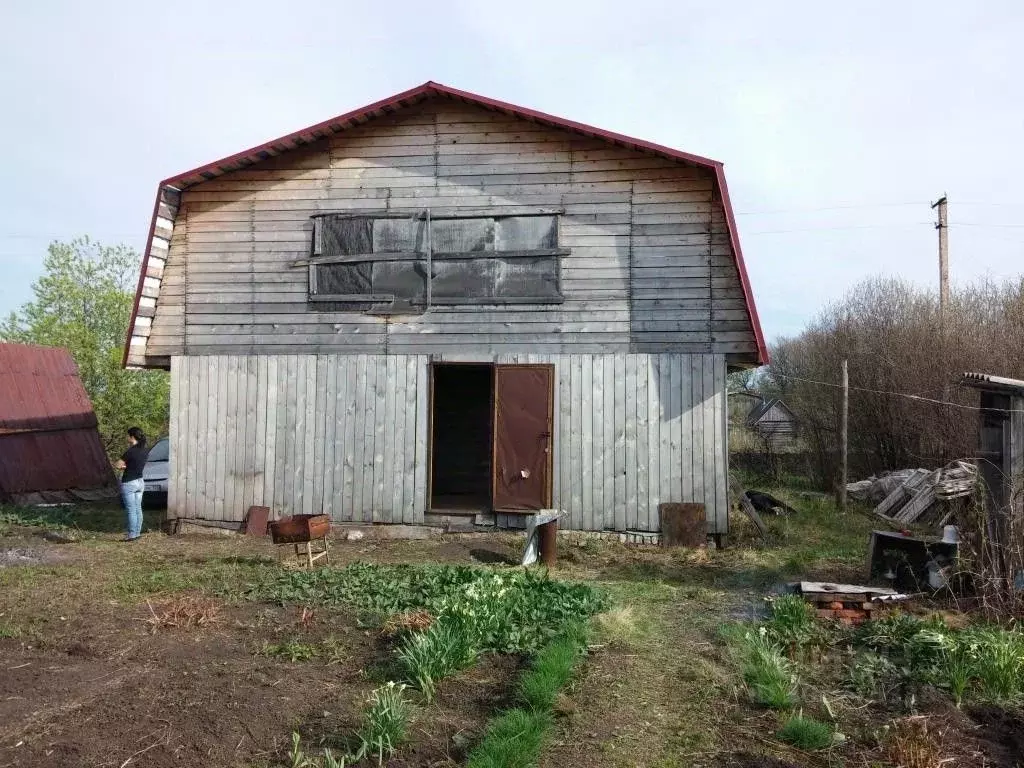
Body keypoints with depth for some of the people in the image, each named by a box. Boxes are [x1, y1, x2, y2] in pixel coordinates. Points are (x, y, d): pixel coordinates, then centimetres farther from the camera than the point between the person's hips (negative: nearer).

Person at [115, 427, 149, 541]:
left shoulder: (130, 452, -19)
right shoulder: (144, 451, 4)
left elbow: (117, 465, -13)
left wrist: (124, 466, 4)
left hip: (129, 484, -8)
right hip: (140, 482, 8)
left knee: (131, 510, -2)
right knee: (138, 509, 12)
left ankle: (132, 534, 1)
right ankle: (137, 532, 18)